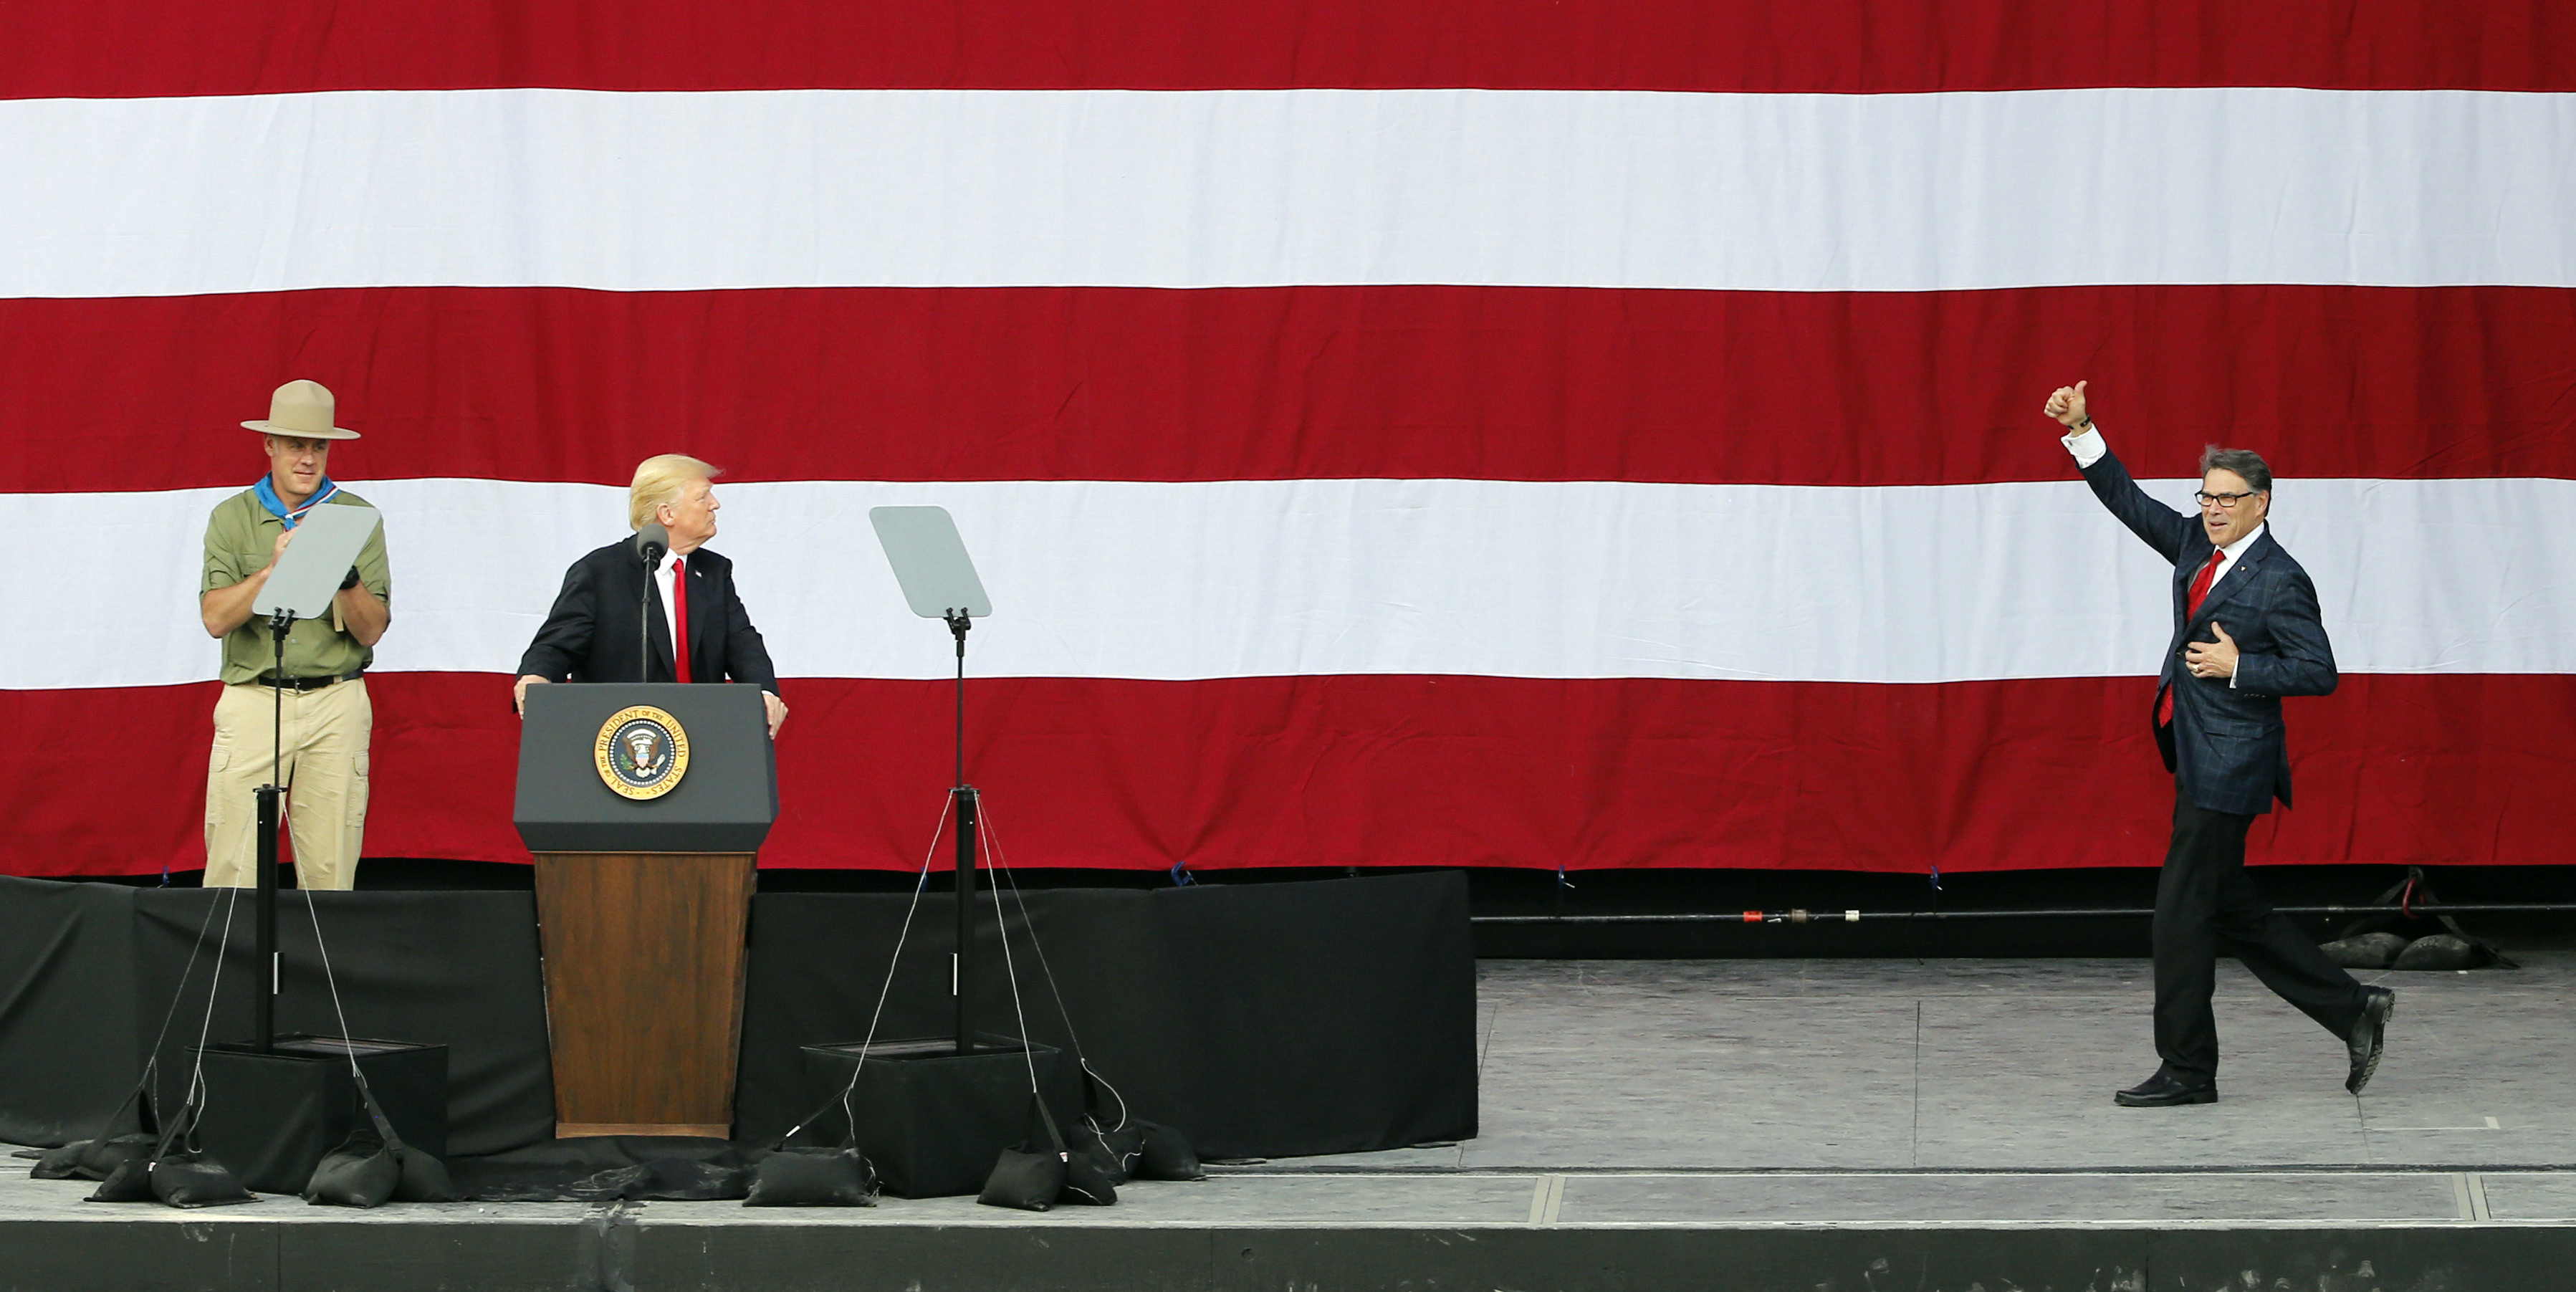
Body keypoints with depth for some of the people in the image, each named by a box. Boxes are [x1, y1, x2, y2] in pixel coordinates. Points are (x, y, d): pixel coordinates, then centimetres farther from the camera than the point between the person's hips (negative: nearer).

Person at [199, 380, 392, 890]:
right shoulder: (232, 518, 7)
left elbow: (372, 630, 3)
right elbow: (216, 618, -4)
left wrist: (345, 575, -14)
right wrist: (274, 567, -14)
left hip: (336, 706, 0)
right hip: (253, 699, 0)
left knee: (330, 872, -3)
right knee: (233, 867, -7)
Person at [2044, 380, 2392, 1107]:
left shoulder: (2280, 582, -14)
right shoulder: (2196, 546, 9)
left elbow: (2319, 673, -15)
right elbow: (2130, 503, 14)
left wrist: (2238, 667, -19)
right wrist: (2081, 431, 4)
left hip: (2228, 766, -9)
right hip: (2199, 761, 9)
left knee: (2182, 913, -4)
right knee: (2230, 910, 14)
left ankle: (2187, 1071, 5)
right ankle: (2353, 1012, 22)